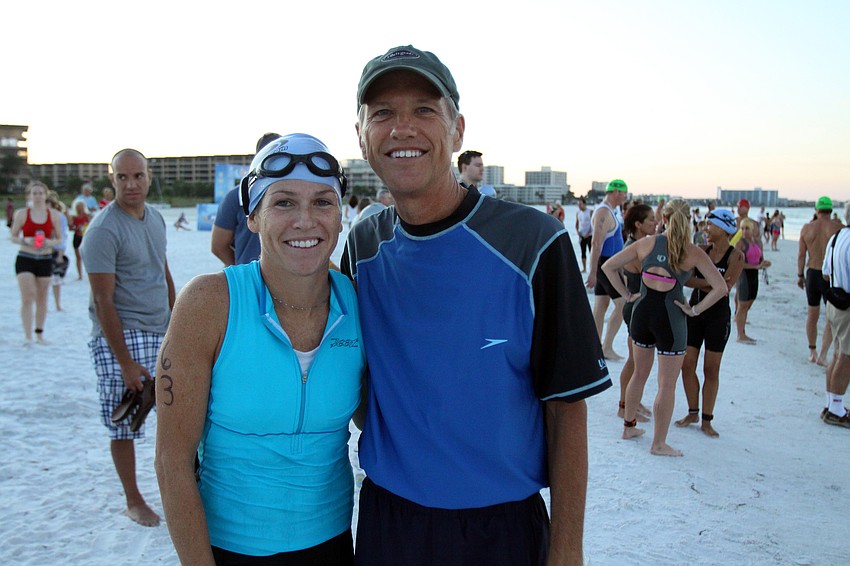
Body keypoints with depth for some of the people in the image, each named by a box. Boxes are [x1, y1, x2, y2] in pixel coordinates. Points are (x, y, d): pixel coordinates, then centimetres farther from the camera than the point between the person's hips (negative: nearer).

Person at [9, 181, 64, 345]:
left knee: (42, 298, 10)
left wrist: (49, 242, -15)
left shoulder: (54, 215, 3)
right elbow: (12, 236, 4)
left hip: (45, 260, 2)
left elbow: (59, 239, 7)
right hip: (25, 259, -2)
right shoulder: (22, 214, 0)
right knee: (27, 297, -10)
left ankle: (39, 333, 24)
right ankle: (27, 336, -9)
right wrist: (25, 241, -16)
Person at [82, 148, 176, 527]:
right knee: (124, 427, 4)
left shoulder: (156, 218, 8)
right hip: (120, 337, -6)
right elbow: (104, 302, -16)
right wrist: (125, 361, -18)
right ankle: (134, 501, 21)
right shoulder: (104, 230, -14)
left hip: (161, 333, 7)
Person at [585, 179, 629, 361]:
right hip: (605, 265, -10)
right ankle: (607, 347, -2)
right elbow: (596, 242, -23)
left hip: (606, 264, 10)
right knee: (622, 305, -6)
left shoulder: (610, 211, 16)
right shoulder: (604, 213, -17)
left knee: (600, 306, 10)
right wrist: (592, 272, -26)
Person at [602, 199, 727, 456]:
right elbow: (720, 288, -13)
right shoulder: (693, 252, -7)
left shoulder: (646, 243, 0)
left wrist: (626, 294, 5)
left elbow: (608, 266, 0)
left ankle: (629, 427, 36)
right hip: (670, 318, -4)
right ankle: (659, 443, 16)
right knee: (667, 385, 8)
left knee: (639, 374, 23)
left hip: (642, 310, 4)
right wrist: (696, 309, -5)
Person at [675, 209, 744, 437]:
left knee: (711, 370, 4)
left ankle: (706, 420, 15)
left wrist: (699, 283, -17)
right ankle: (693, 413, 22)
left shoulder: (736, 255, -9)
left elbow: (725, 288, -19)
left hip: (718, 315, -4)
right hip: (694, 311, 4)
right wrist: (711, 283, -18)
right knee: (687, 366, 5)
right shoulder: (702, 250, 3)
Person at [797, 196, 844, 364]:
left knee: (812, 314, 15)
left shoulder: (807, 228, -1)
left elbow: (801, 254, 3)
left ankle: (812, 352, 24)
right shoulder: (839, 227, -8)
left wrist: (800, 275, 12)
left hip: (812, 273, 3)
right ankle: (822, 355, -2)